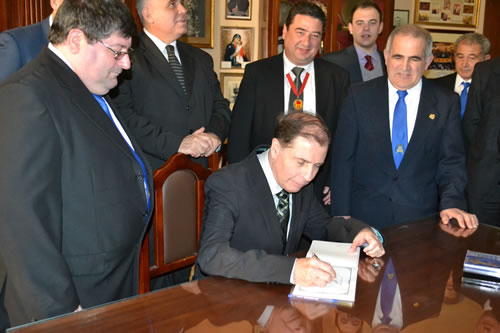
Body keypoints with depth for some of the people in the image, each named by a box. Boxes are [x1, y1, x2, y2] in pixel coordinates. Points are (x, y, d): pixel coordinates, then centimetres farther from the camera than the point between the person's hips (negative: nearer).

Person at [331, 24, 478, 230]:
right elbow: (343, 158, -2)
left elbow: (452, 163, 2)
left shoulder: (447, 104, 1)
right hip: (365, 217, 0)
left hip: (421, 220, 1)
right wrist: (341, 214, -6)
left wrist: (452, 204, -16)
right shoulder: (359, 96, -1)